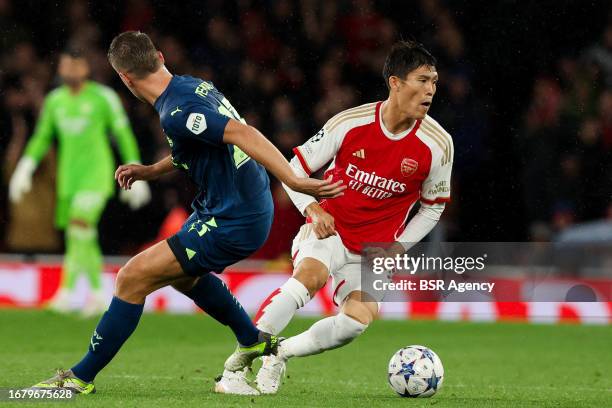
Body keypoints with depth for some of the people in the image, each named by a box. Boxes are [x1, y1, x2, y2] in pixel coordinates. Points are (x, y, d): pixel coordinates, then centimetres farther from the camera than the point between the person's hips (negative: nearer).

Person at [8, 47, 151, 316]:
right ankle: (97, 293, 21)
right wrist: (25, 170, 8)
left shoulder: (103, 97, -5)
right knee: (83, 239, 7)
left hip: (96, 174, -5)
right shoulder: (54, 100, 9)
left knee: (80, 226, -20)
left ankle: (66, 292, -18)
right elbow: (41, 138, 18)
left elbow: (124, 135, -1)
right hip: (68, 177, 5)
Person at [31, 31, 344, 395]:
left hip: (232, 224, -10)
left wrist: (295, 181, -40)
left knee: (133, 278, -7)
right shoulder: (195, 85, 5)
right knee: (181, 273, 33)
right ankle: (254, 341, 47)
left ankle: (81, 377, 2)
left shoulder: (176, 113, -24)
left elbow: (243, 134, -34)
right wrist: (151, 171, 18)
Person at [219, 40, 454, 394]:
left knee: (359, 318, -21)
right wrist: (313, 209, -19)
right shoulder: (351, 123, -13)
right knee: (311, 274, -33)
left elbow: (433, 205, 9)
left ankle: (280, 354, 2)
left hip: (374, 246, 2)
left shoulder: (438, 145, -9)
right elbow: (295, 169, -2)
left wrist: (399, 247, -3)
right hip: (329, 228, -2)